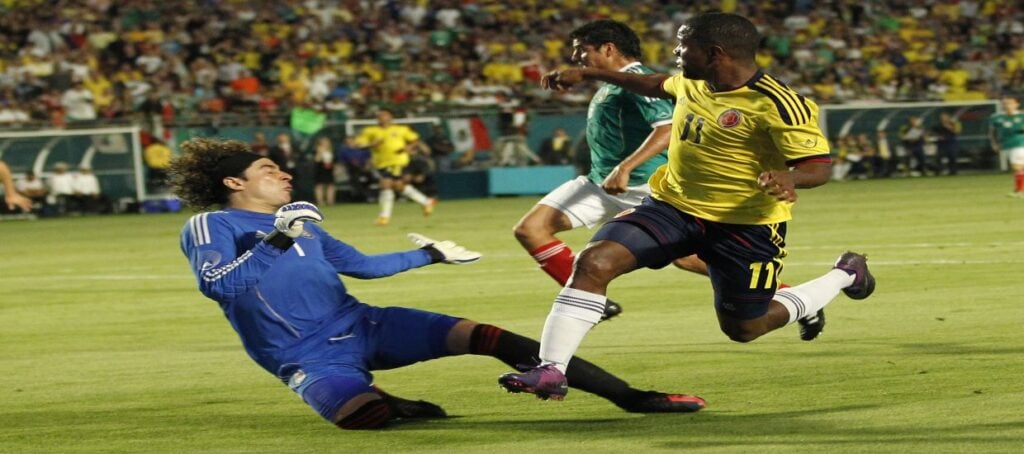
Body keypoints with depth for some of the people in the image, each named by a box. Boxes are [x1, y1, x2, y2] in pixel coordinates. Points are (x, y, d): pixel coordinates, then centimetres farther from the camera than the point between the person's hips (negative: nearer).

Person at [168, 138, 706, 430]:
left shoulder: (297, 223, 18)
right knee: (363, 413, -41)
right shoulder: (209, 226, -5)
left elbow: (361, 264, 29)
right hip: (309, 358, -7)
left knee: (486, 337, -9)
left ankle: (629, 396, -7)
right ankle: (400, 405, 0)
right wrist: (275, 241, -27)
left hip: (361, 326, 7)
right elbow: (216, 284, -24)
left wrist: (429, 255, 32)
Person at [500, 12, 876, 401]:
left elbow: (818, 166, -22)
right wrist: (588, 74, 29)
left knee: (742, 328, 9)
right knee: (594, 262, -16)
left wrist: (790, 177, -45)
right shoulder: (693, 83, 2)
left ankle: (844, 275, 33)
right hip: (672, 206, 6)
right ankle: (551, 371, -16)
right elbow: (656, 86, 26)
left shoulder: (777, 105, -21)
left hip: (744, 224, -6)